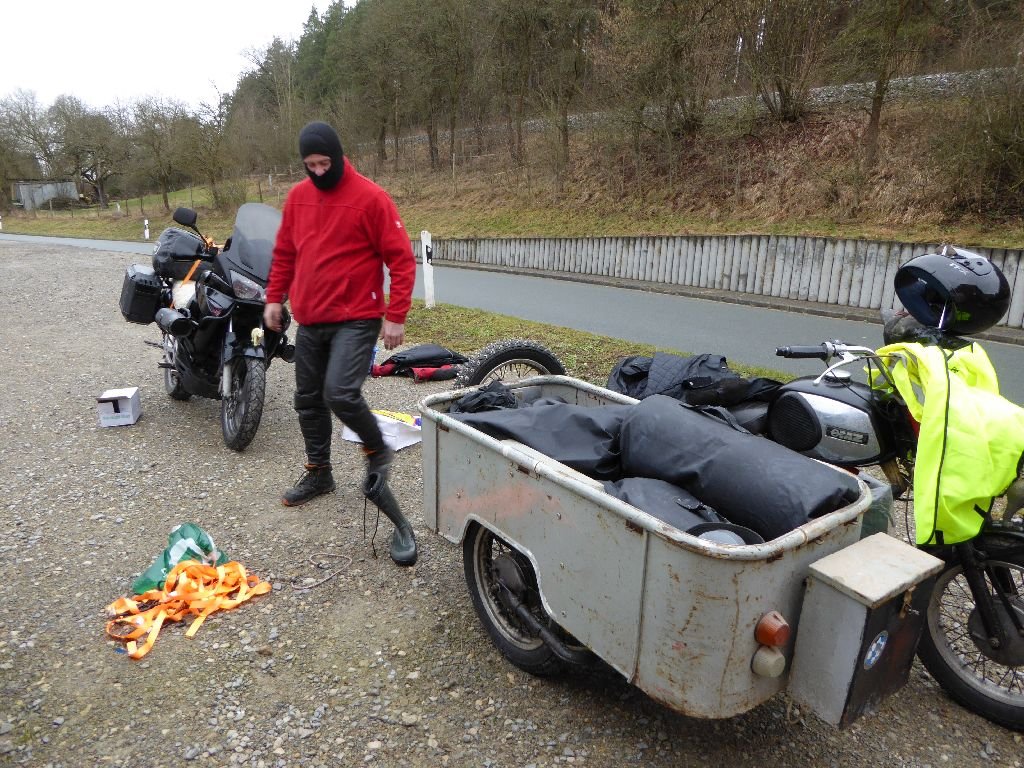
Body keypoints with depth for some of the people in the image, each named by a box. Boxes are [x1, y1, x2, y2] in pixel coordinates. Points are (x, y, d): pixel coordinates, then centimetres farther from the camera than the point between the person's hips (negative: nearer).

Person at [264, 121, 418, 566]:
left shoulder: (370, 198, -9)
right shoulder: (297, 197, 9)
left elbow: (401, 258, -11)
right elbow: (284, 253, 19)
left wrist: (396, 316, -15)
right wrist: (274, 298, 14)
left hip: (356, 319, -6)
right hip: (309, 320, 7)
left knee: (340, 393, -22)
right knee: (308, 400, 12)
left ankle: (377, 452, 6)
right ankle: (318, 473, 29)